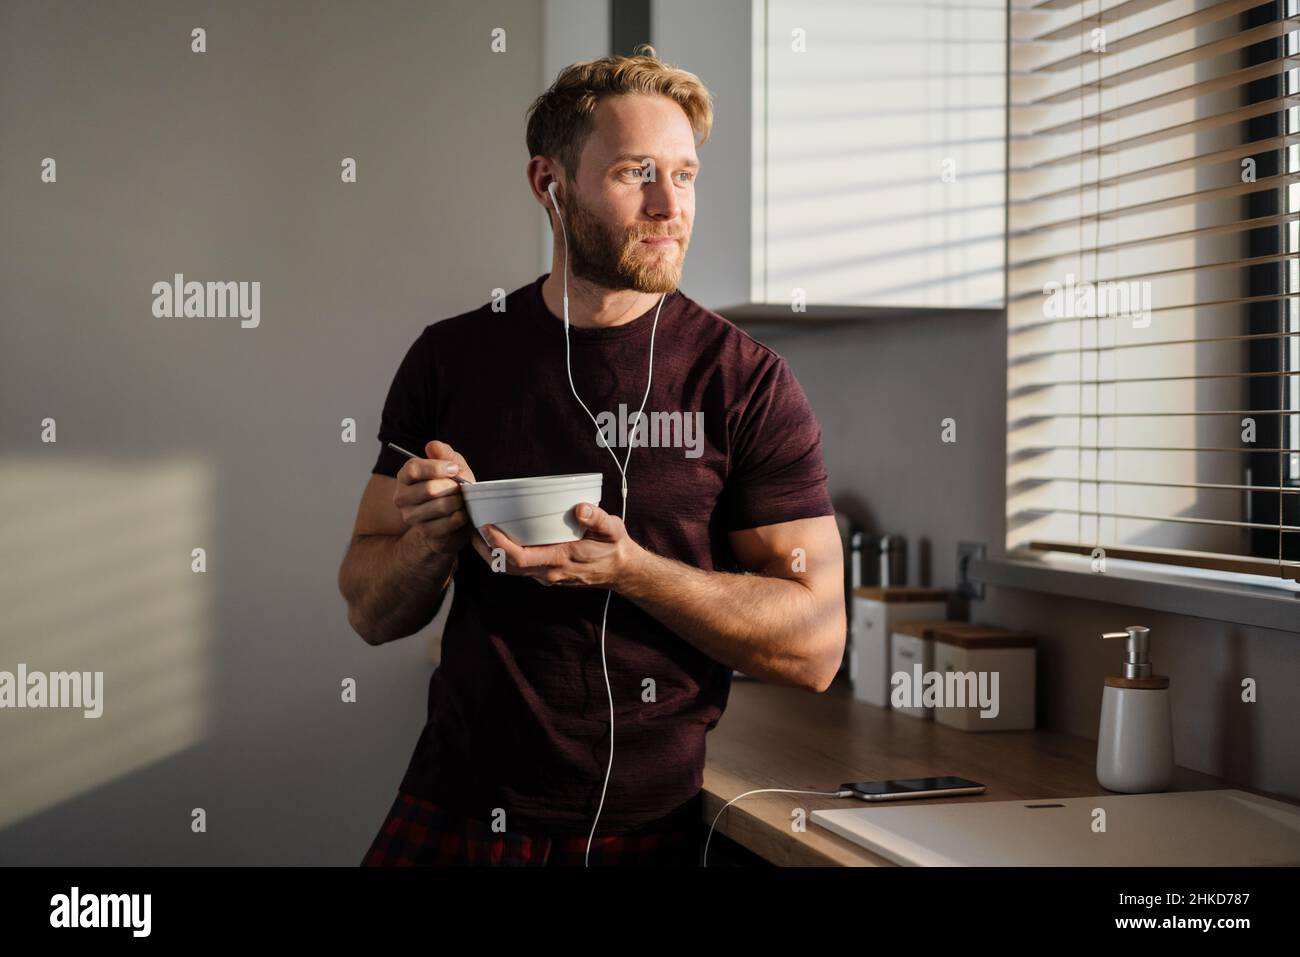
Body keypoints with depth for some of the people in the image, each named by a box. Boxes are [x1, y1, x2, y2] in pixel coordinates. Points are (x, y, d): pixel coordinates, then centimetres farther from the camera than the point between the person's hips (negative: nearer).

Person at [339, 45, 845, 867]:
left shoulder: (750, 383, -8)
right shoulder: (449, 360, 0)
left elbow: (814, 647, -12)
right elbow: (372, 614, 4)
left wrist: (628, 568, -24)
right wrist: (432, 537, -16)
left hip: (648, 829, -2)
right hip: (457, 814, 2)